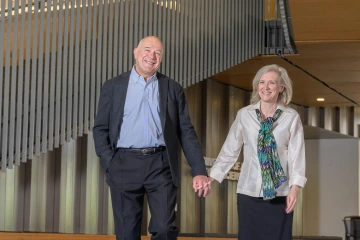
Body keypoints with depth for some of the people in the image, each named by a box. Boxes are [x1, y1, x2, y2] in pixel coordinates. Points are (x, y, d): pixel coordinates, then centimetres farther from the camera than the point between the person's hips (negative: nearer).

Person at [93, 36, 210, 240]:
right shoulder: (113, 87, 7)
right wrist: (109, 163, -8)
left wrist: (199, 171, -2)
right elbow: (100, 129, 7)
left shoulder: (173, 89, 9)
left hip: (161, 165, 0)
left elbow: (186, 131, 6)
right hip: (125, 165, 0)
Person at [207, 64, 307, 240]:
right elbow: (229, 150, 5)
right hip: (249, 192, 1)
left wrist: (294, 187, -10)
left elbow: (296, 153, -3)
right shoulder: (244, 115, 2)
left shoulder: (291, 117, 0)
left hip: (279, 193, -1)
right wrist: (211, 178, 1)